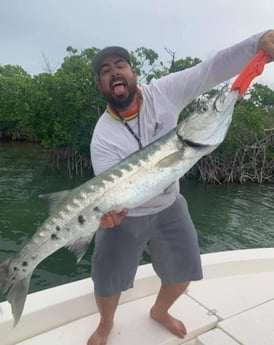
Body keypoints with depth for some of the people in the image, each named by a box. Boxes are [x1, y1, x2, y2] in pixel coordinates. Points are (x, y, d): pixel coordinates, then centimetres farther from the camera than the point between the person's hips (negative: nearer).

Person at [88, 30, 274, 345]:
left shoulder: (164, 92, -14)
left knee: (184, 270, 18)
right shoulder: (103, 136, -20)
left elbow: (212, 69, -17)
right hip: (125, 216, -2)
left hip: (170, 207, 3)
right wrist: (106, 208, -49)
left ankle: (159, 311, 51)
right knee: (108, 280, 7)